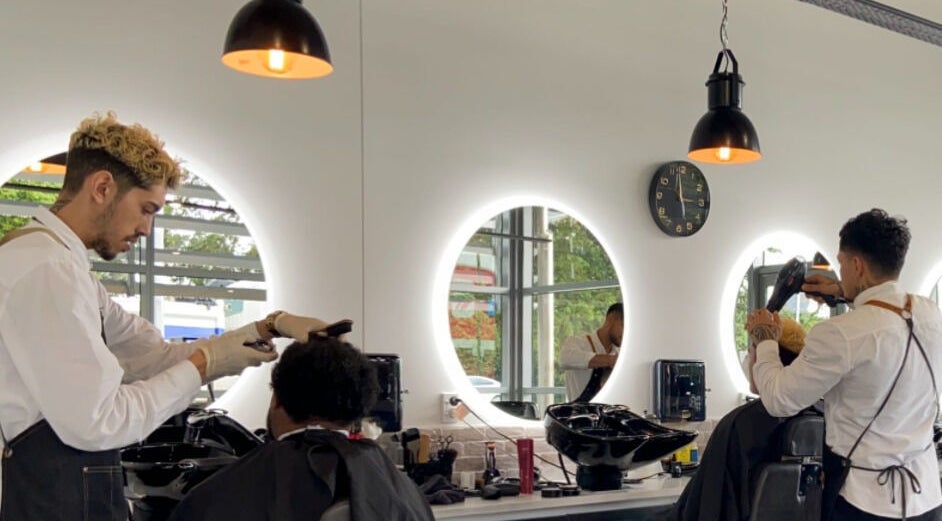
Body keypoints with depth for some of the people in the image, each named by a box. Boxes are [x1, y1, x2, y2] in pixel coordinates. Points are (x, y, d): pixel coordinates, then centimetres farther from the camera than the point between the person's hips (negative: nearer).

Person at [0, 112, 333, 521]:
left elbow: (157, 355, 12)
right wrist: (204, 364, -11)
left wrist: (270, 327, 4)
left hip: (43, 486, 10)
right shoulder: (47, 269, -18)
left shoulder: (61, 264, 13)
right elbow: (95, 423, -22)